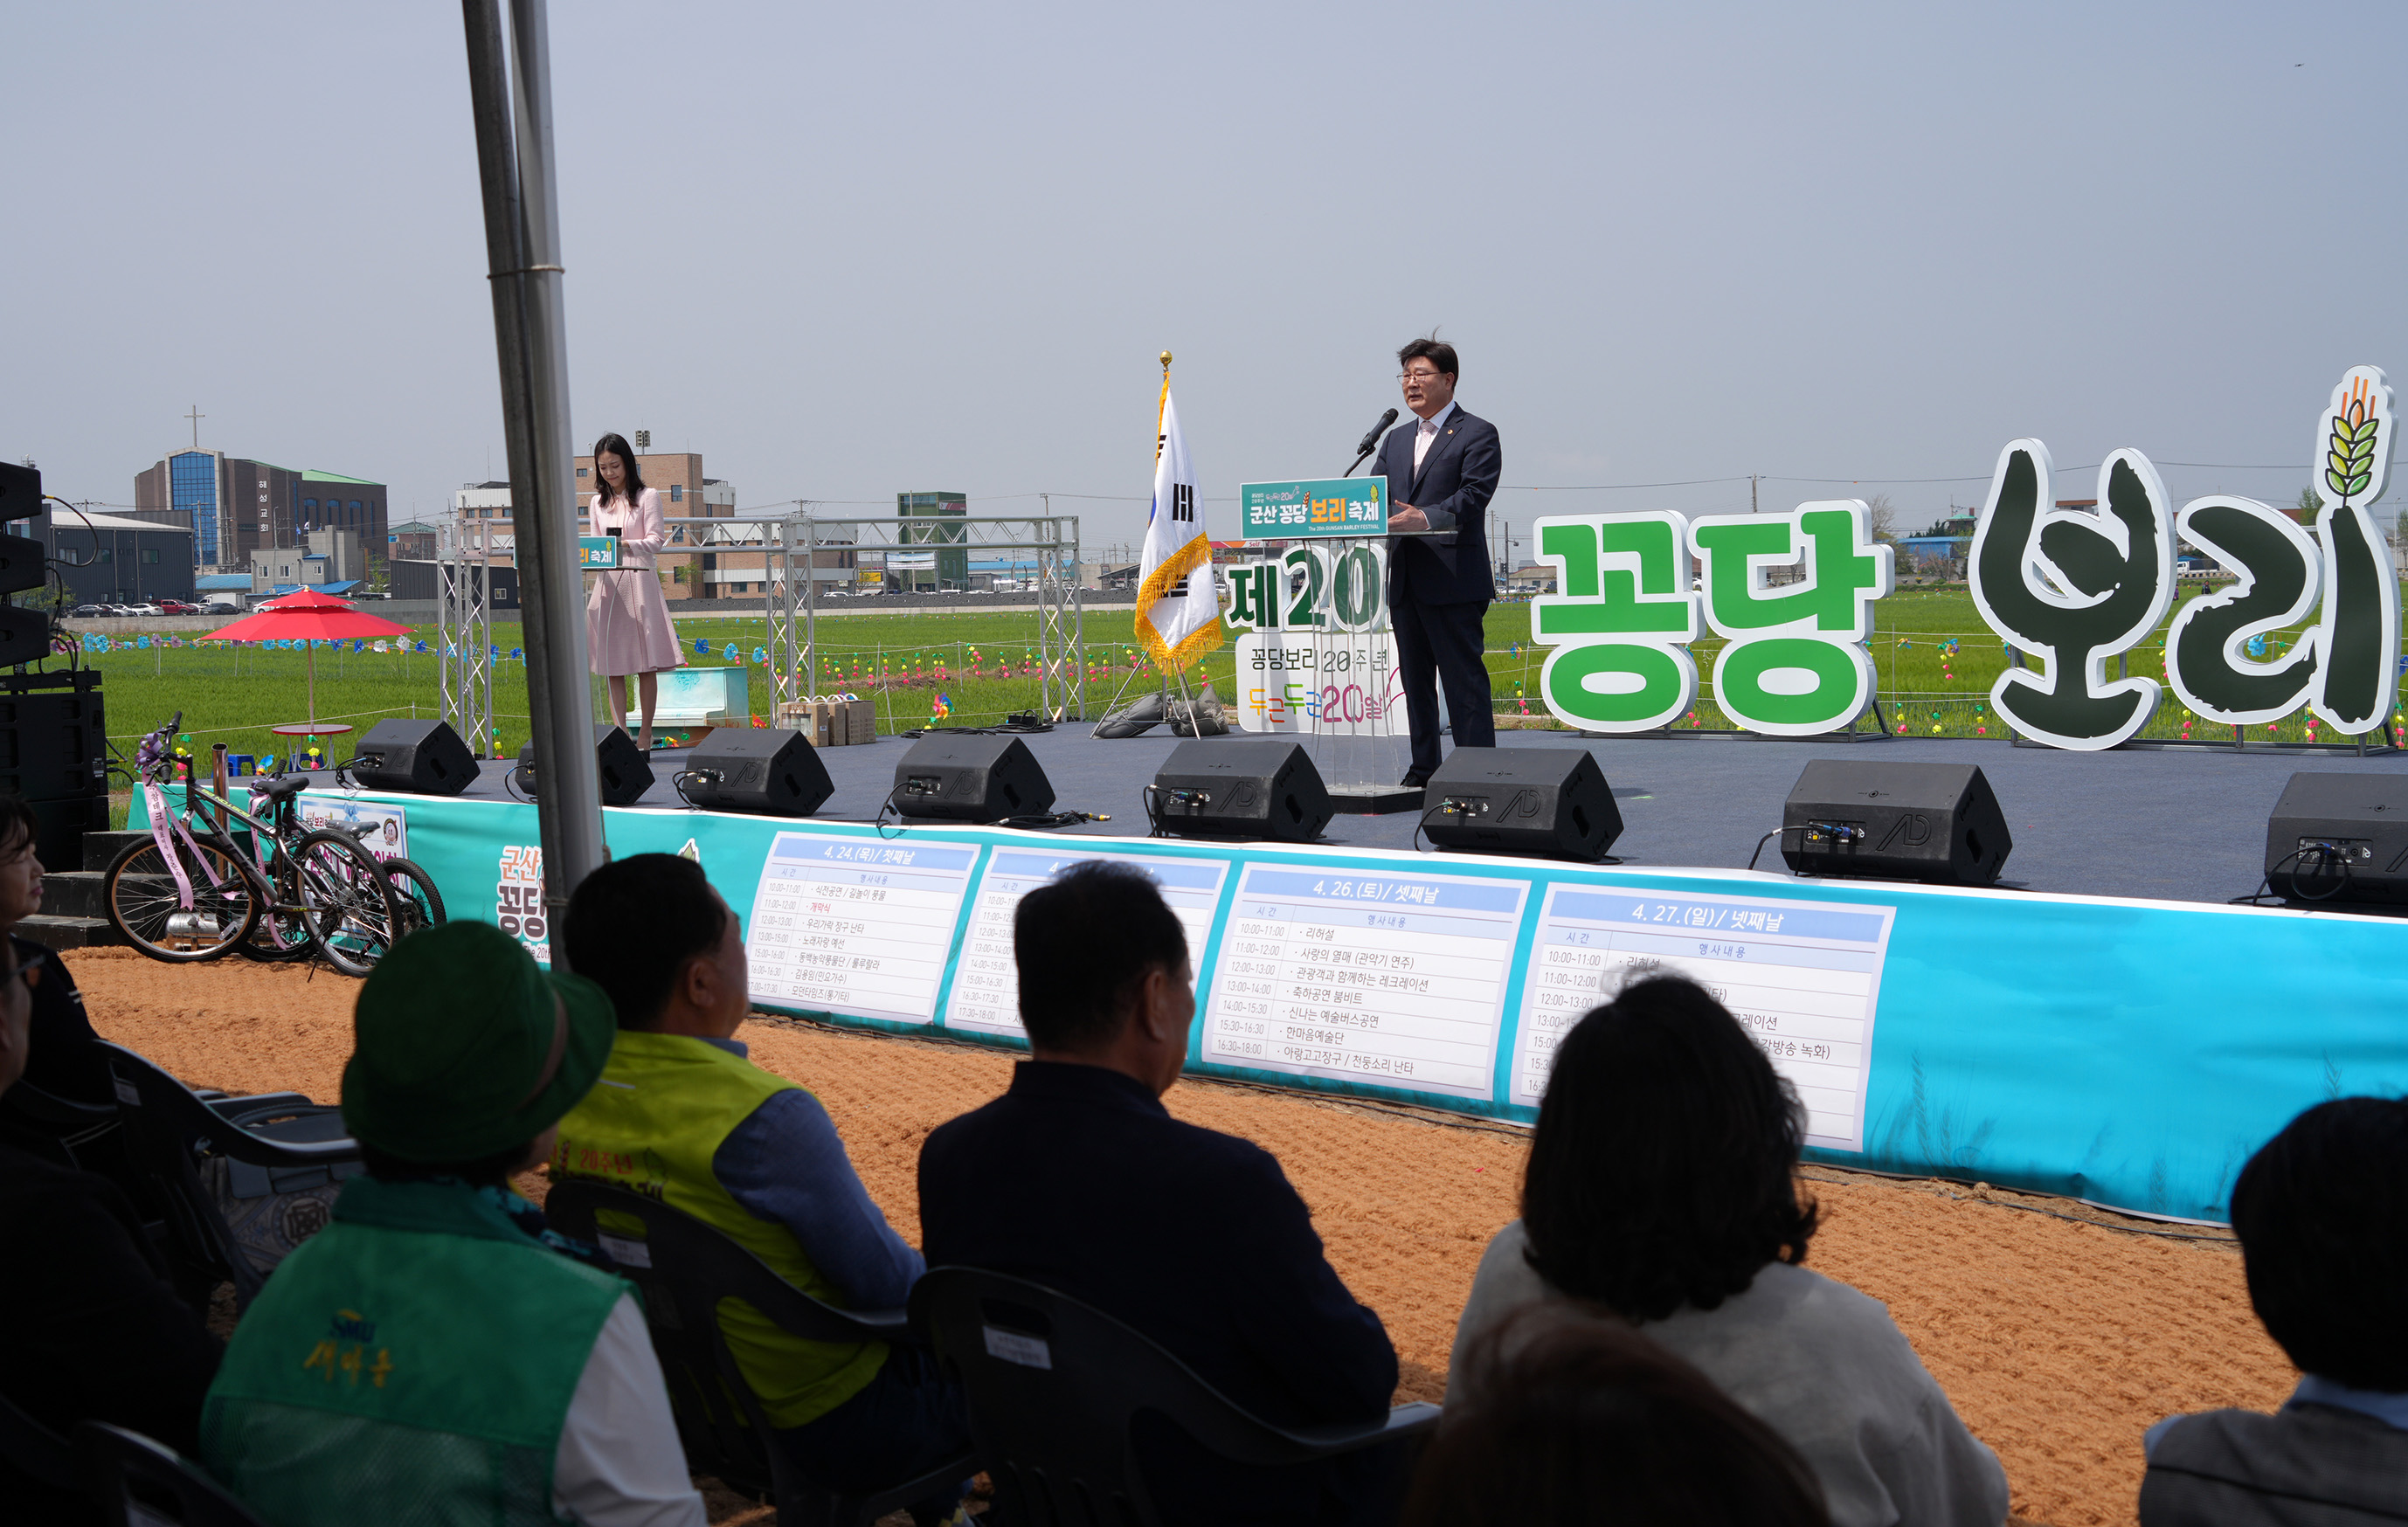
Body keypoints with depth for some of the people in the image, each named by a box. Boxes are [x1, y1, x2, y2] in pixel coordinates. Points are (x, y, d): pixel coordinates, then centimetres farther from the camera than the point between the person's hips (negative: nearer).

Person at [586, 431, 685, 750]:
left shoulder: (648, 496, 2)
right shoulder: (598, 502, 15)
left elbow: (656, 540, -5)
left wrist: (627, 546, -22)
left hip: (639, 582, -4)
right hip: (607, 583, 4)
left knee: (646, 664, -2)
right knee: (612, 667, 1)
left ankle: (646, 733, 6)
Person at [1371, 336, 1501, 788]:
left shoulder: (1477, 435, -1)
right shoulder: (1396, 441, 21)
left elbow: (1473, 495, -14)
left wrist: (1427, 517, -31)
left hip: (1454, 579, -7)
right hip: (1405, 581, 7)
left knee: (1464, 680, -7)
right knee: (1416, 682, 11)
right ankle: (1423, 772, 18)